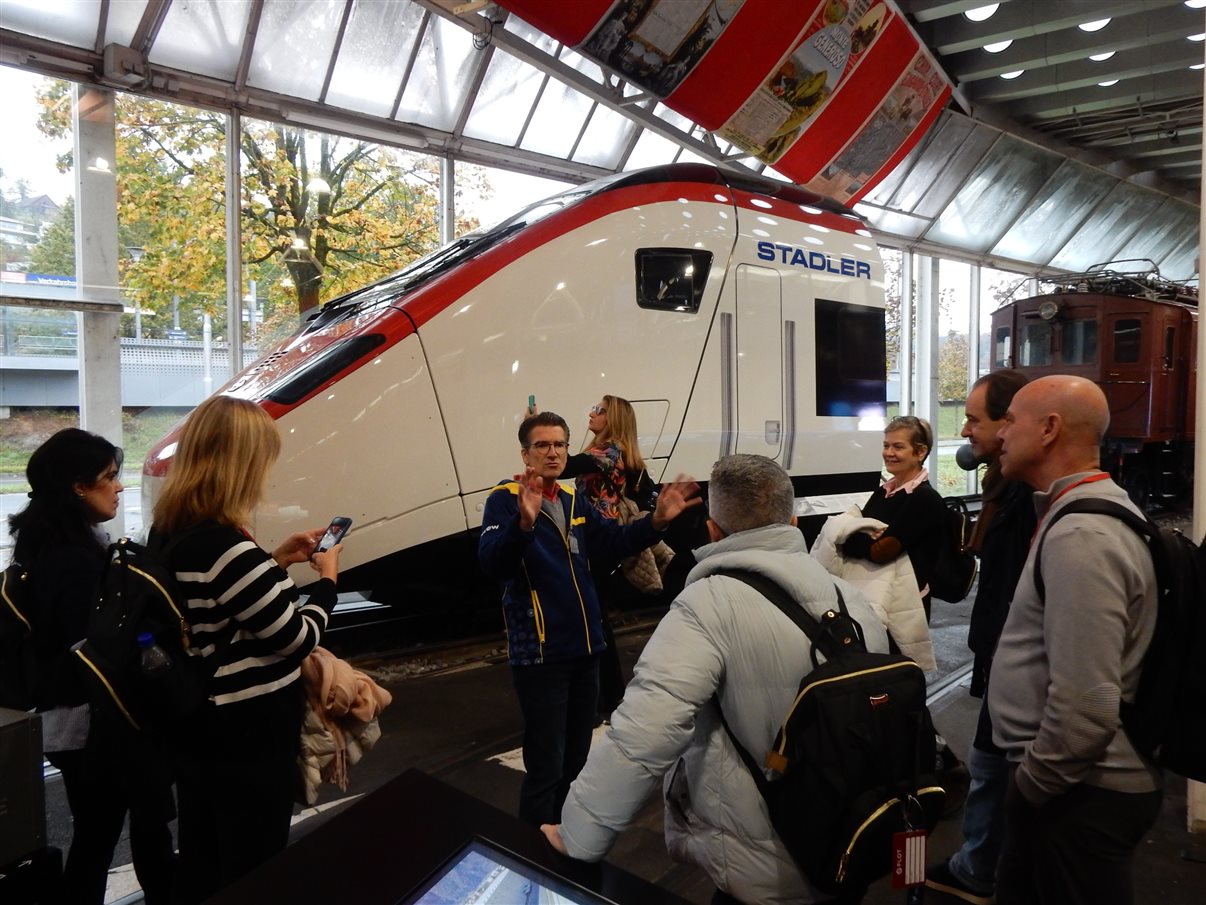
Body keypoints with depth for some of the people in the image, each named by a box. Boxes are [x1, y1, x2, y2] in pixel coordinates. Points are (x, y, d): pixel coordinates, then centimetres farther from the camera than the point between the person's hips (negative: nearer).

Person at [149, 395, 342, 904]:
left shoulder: (168, 531, 0)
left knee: (201, 864, 25)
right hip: (249, 735, -9)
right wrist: (326, 580, -4)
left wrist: (275, 562, 10)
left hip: (197, 727, 9)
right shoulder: (229, 549, -29)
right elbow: (297, 640, -19)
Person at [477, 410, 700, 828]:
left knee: (575, 761, 22)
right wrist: (524, 522, -49)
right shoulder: (505, 500, -14)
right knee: (545, 767, -2)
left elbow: (616, 540, 16)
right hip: (540, 654, -8)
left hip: (584, 647, 8)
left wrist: (657, 520, -2)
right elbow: (491, 564, -30)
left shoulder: (573, 500, 9)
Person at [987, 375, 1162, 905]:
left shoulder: (1080, 536, -25)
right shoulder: (1083, 512, 8)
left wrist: (1030, 782, -15)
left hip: (1081, 794, -9)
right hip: (1066, 782, 9)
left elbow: (1085, 706, -31)